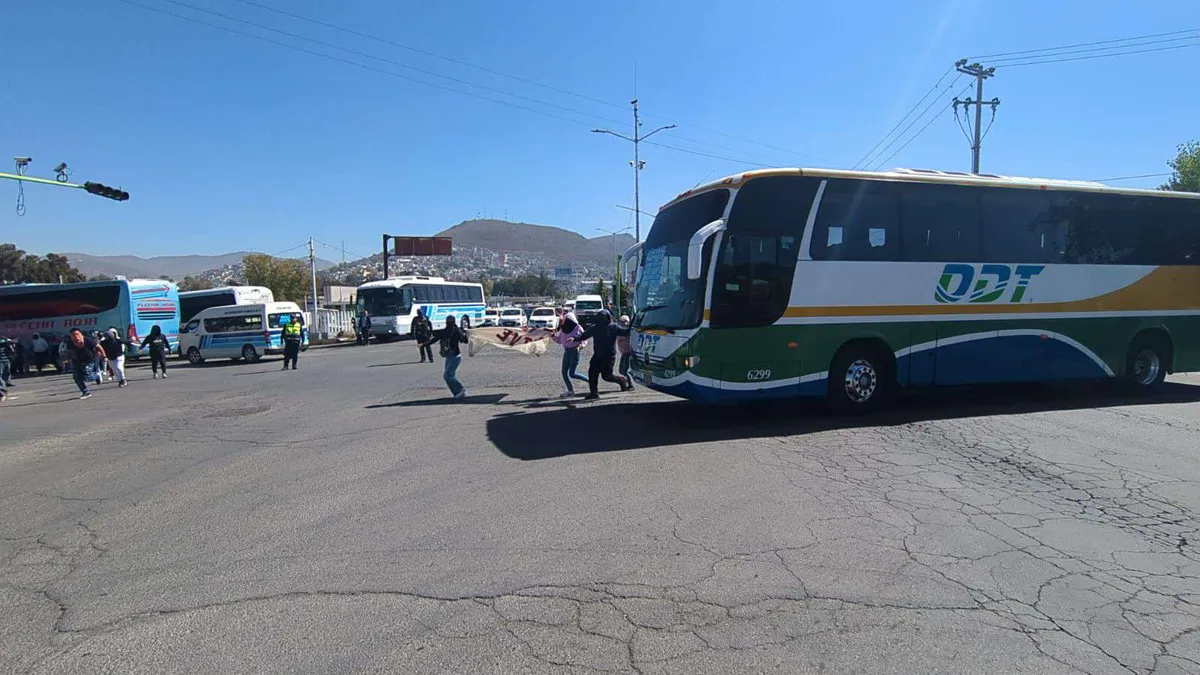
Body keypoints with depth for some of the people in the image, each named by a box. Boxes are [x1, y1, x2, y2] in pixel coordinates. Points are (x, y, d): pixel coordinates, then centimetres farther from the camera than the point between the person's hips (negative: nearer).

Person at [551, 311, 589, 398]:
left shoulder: (578, 328, -9)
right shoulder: (563, 329, 7)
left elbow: (584, 340, -5)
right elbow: (559, 341, 14)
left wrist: (580, 346, -23)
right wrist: (553, 336, -3)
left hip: (575, 351, -7)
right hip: (566, 352, 7)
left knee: (572, 374, -10)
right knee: (564, 372, 4)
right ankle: (570, 391, 14)